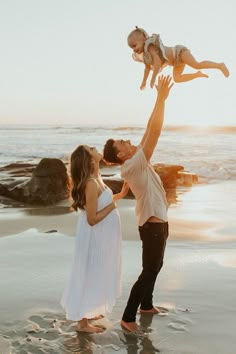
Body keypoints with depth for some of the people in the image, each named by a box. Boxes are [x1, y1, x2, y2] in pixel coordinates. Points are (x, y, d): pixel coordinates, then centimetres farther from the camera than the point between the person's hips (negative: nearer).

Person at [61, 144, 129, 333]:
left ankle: (87, 312, 40)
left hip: (101, 236, 10)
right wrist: (112, 206, -16)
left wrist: (120, 194, 9)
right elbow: (92, 219, -26)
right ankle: (83, 322, 19)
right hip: (95, 238, -9)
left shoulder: (96, 178, 2)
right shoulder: (91, 183, -27)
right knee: (90, 277, 4)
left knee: (96, 276, 22)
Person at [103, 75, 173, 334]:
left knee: (155, 266, 21)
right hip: (153, 225, -10)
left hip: (157, 222, 10)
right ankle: (128, 318, 5)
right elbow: (155, 131, -27)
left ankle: (146, 305, 37)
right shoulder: (134, 165, -22)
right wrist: (162, 98, -22)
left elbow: (149, 130, 6)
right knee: (149, 271, -3)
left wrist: (160, 99, 2)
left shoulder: (136, 162, 3)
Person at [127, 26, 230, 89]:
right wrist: (144, 81, 20)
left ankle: (220, 65, -13)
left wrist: (153, 78, -30)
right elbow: (147, 67, 19)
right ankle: (198, 74, 22)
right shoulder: (145, 54, 6)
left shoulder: (150, 47, -22)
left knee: (197, 65, -24)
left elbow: (158, 62, -32)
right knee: (177, 78, 13)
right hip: (177, 61, 10)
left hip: (179, 52, -10)